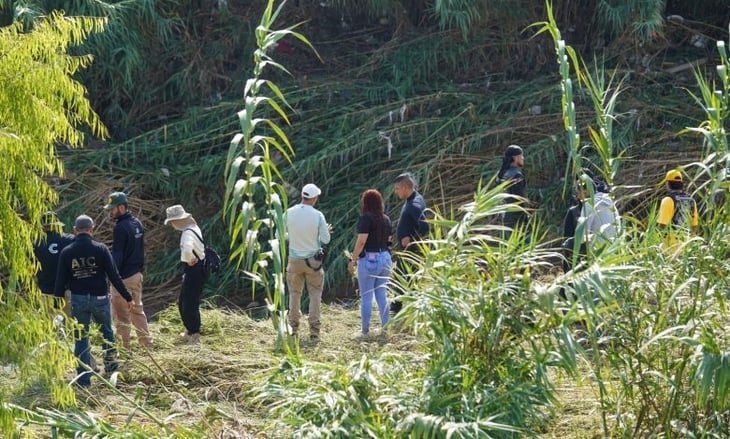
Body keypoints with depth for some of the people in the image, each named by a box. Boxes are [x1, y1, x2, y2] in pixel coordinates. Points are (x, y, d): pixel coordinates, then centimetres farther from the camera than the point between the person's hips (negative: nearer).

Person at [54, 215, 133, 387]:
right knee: (107, 332, 23)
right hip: (100, 298, 0)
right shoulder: (100, 249, -8)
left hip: (78, 300, 1)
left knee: (81, 338, 7)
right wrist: (127, 297, -2)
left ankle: (84, 378, 6)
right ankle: (111, 365, 30)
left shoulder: (66, 252, -4)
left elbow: (61, 281, -3)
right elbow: (114, 276, -9)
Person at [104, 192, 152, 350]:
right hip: (137, 274, 9)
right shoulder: (137, 224, 9)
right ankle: (147, 343, 23)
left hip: (123, 277, -9)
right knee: (137, 309, 19)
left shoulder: (121, 227, -19)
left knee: (121, 313, 0)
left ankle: (124, 347, 4)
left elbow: (117, 254, -21)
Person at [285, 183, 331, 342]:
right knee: (315, 295, 6)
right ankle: (314, 331, 1)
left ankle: (293, 329, 14)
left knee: (294, 294, 14)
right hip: (313, 261, -2)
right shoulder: (318, 216, -13)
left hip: (294, 260, 2)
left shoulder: (289, 213, -7)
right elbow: (325, 240, -9)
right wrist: (326, 231, 12)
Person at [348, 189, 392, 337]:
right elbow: (388, 239, 12)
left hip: (369, 259, -6)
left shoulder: (366, 218, -12)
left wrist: (353, 259, -10)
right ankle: (385, 326, 13)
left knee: (366, 297, 1)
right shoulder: (386, 219, 8)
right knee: (381, 294, 14)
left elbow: (361, 241, -17)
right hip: (385, 258, 6)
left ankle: (365, 330, 4)